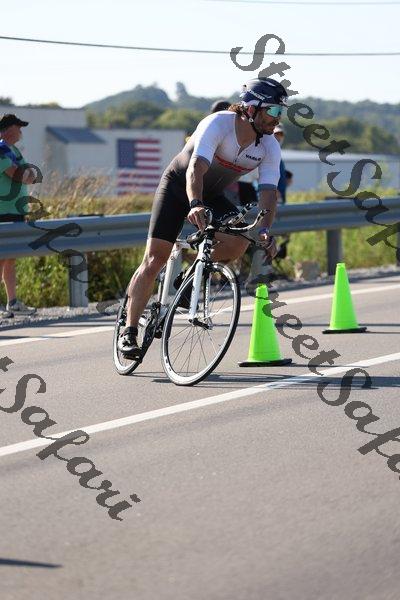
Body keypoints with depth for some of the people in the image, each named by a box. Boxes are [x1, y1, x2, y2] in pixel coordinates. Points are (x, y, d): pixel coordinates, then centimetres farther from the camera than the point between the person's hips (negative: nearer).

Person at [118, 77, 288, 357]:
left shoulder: (270, 148, -14)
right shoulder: (218, 124, -29)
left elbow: (269, 192, -21)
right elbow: (196, 168, -42)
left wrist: (265, 230, -39)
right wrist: (195, 205, -59)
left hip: (213, 196, 5)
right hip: (178, 184, -5)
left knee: (240, 241, -24)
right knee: (155, 259, -12)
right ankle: (129, 332, -6)